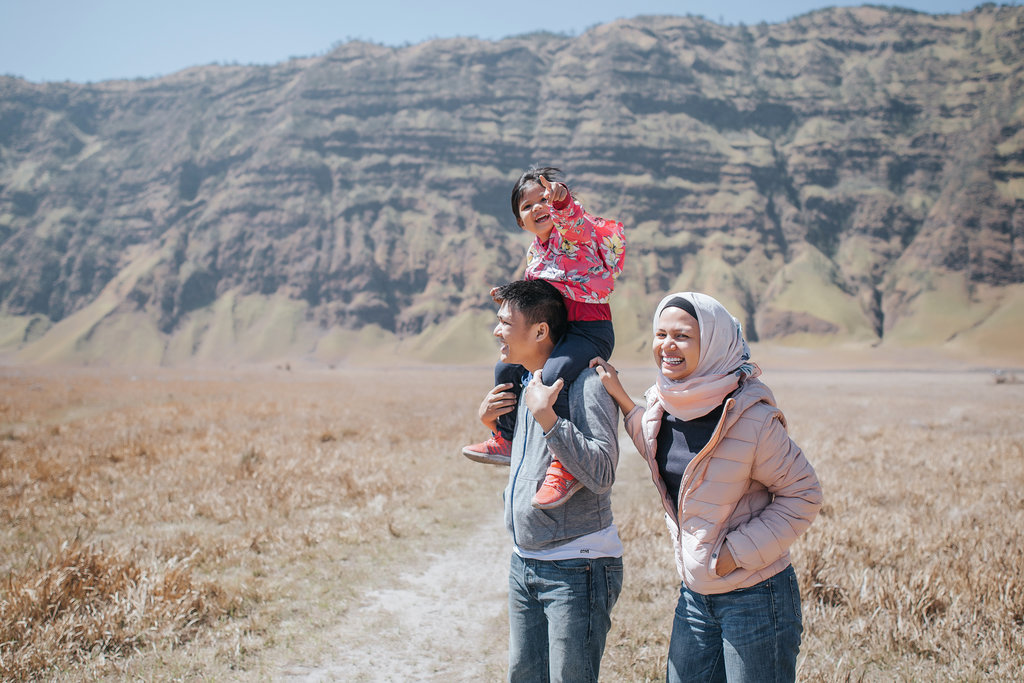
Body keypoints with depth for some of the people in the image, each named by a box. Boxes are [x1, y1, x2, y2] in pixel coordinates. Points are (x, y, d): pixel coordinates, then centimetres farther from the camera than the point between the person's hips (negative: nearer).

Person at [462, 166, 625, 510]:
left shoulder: (572, 231, -8)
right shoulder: (534, 252, 16)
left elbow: (574, 220, -34)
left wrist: (560, 200, -53)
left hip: (591, 330, -9)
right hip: (555, 331, 9)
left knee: (550, 379, -32)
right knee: (506, 368, 16)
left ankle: (567, 466, -25)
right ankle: (506, 440, 33)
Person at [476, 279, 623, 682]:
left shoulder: (586, 385, -16)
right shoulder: (525, 384, 11)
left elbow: (601, 475, -26)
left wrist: (547, 417, -29)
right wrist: (493, 426, 7)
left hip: (577, 568, -8)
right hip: (524, 563, 9)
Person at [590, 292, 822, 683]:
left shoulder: (752, 418, -20)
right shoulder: (664, 404, -1)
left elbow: (803, 495, -12)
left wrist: (737, 552, -17)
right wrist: (620, 399, 9)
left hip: (755, 598, -6)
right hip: (694, 595, 7)